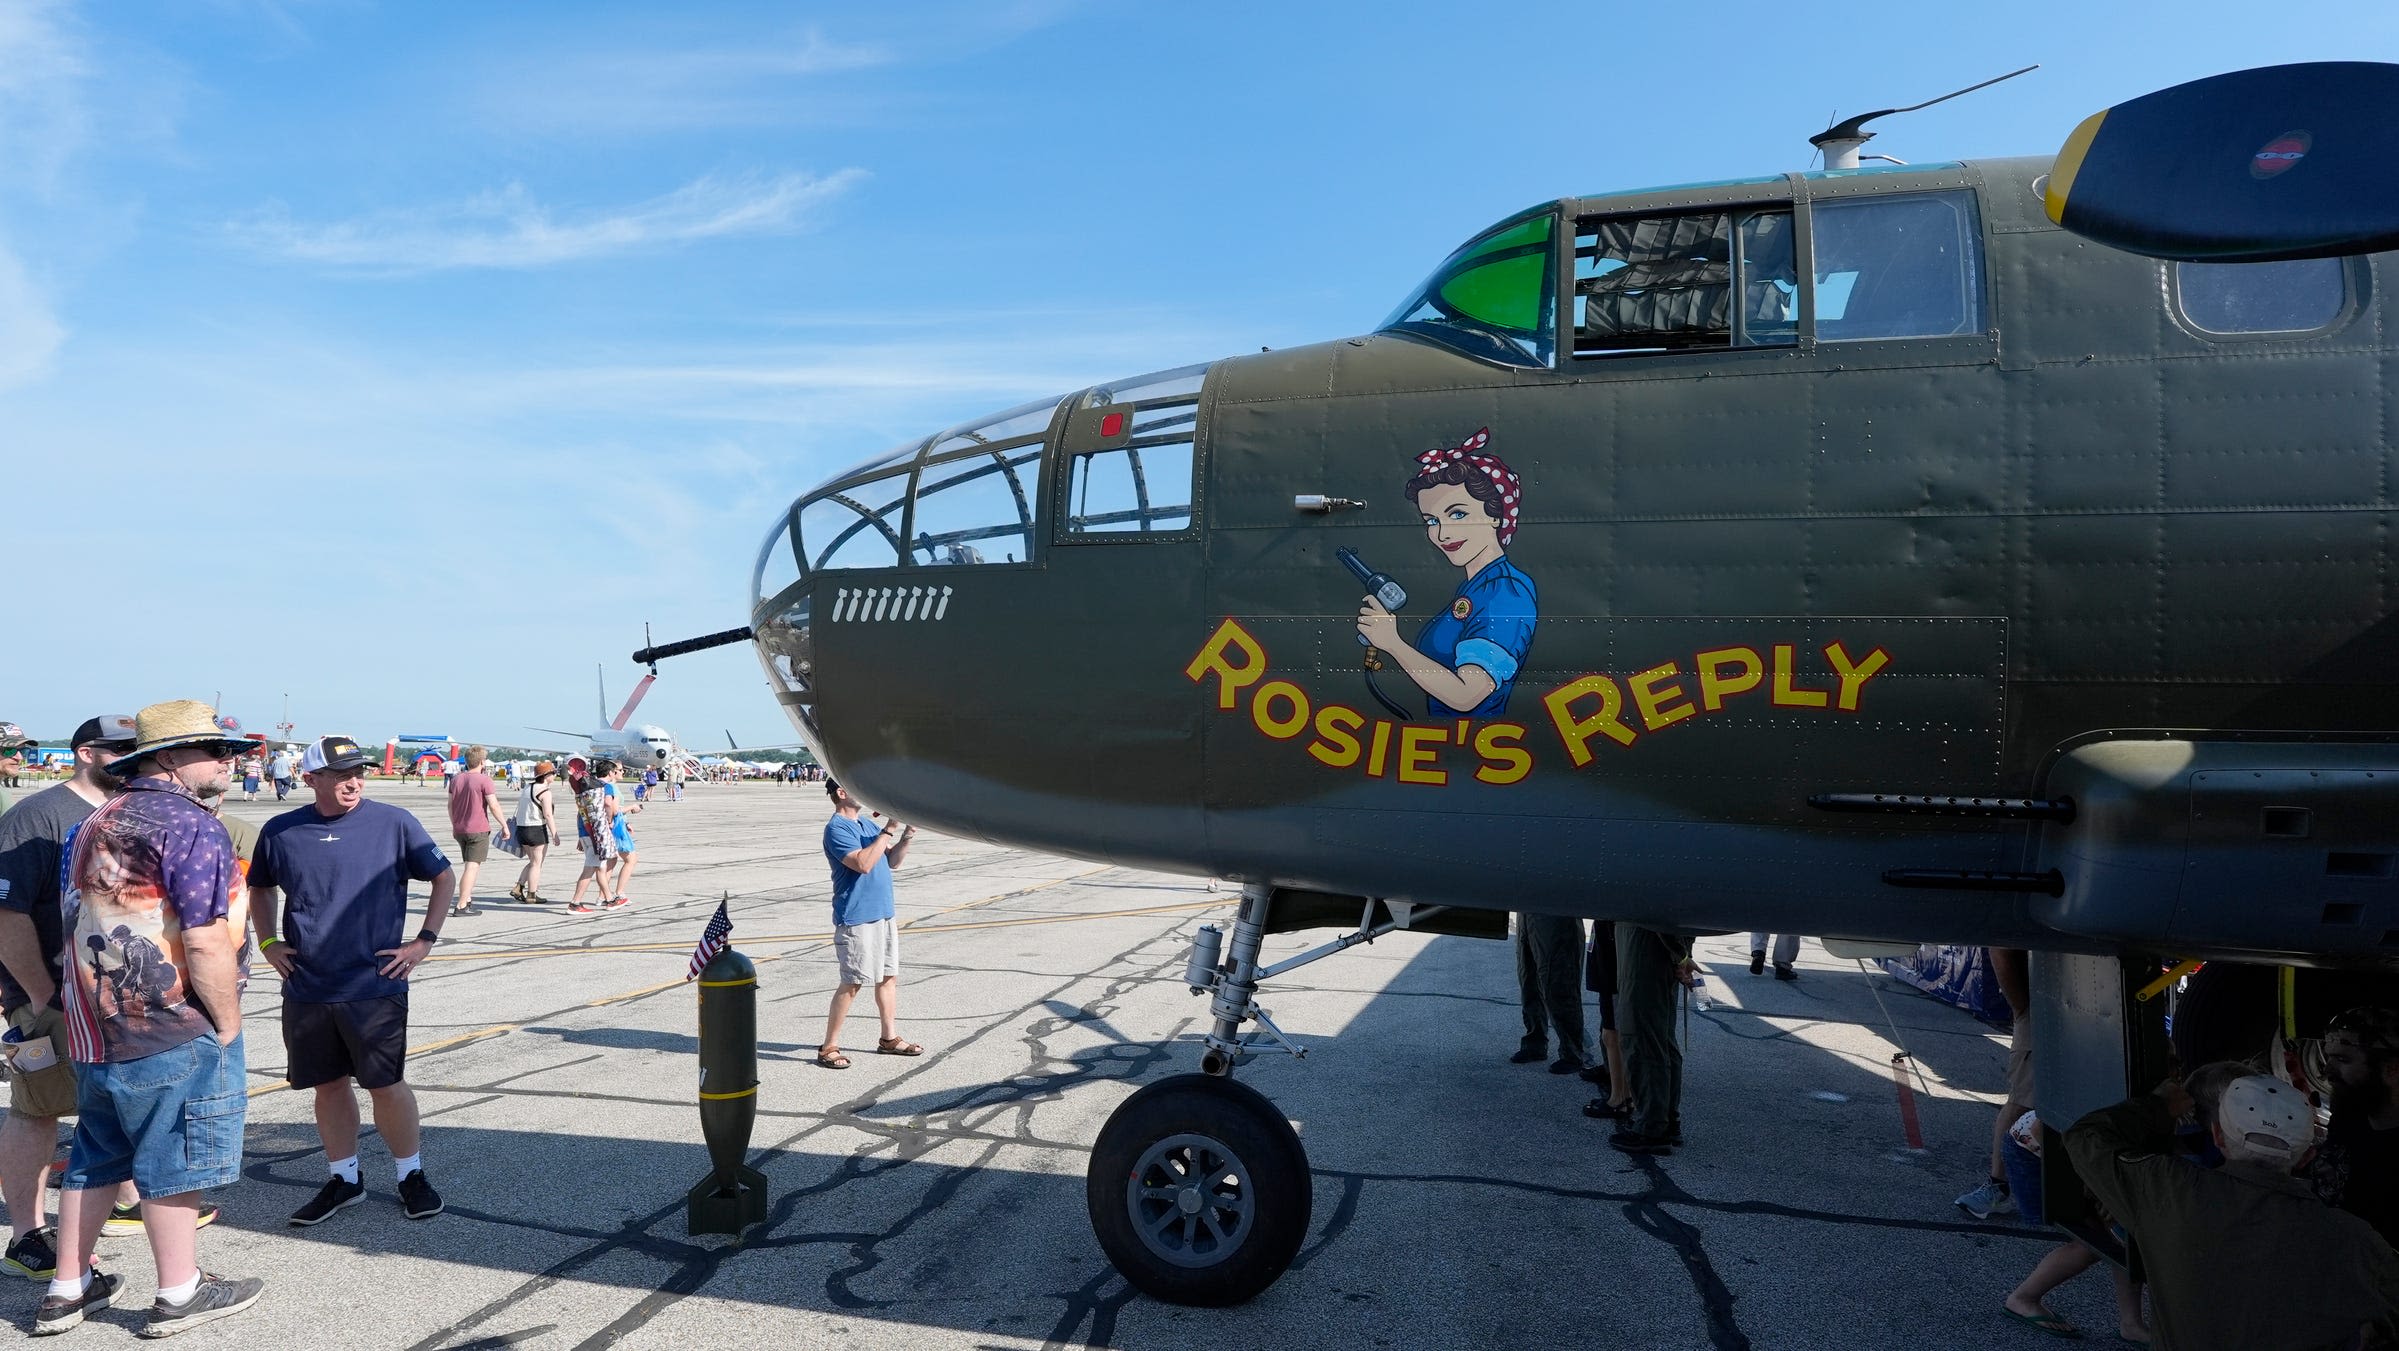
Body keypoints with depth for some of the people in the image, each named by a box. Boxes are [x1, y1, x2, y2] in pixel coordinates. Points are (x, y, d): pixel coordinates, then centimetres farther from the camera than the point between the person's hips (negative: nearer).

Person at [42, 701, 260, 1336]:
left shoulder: (95, 823, 13)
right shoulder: (191, 826, -17)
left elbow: (77, 922, 20)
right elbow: (206, 942, -22)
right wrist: (228, 1023, -11)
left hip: (94, 1029, 9)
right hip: (172, 1033, -9)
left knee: (96, 1158, 19)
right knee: (174, 1162, 2)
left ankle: (67, 1289, 28)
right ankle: (179, 1294, 12)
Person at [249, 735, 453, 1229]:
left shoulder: (392, 823, -5)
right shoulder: (281, 832, 3)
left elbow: (444, 878, 4)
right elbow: (261, 888, 22)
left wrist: (424, 941, -2)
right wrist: (268, 942, 10)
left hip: (376, 986, -3)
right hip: (306, 989, 3)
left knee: (386, 1085, 2)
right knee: (329, 1084, 12)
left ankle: (411, 1175, 19)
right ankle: (343, 1179, 28)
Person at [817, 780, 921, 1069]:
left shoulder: (866, 824, 13)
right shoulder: (836, 829, -13)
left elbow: (892, 861, 14)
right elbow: (863, 863, -26)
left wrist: (907, 836, -3)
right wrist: (889, 830, -23)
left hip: (884, 912, 9)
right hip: (856, 918, -8)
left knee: (888, 976, 13)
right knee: (852, 983, -6)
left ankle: (890, 1038, 24)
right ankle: (829, 1048, 2)